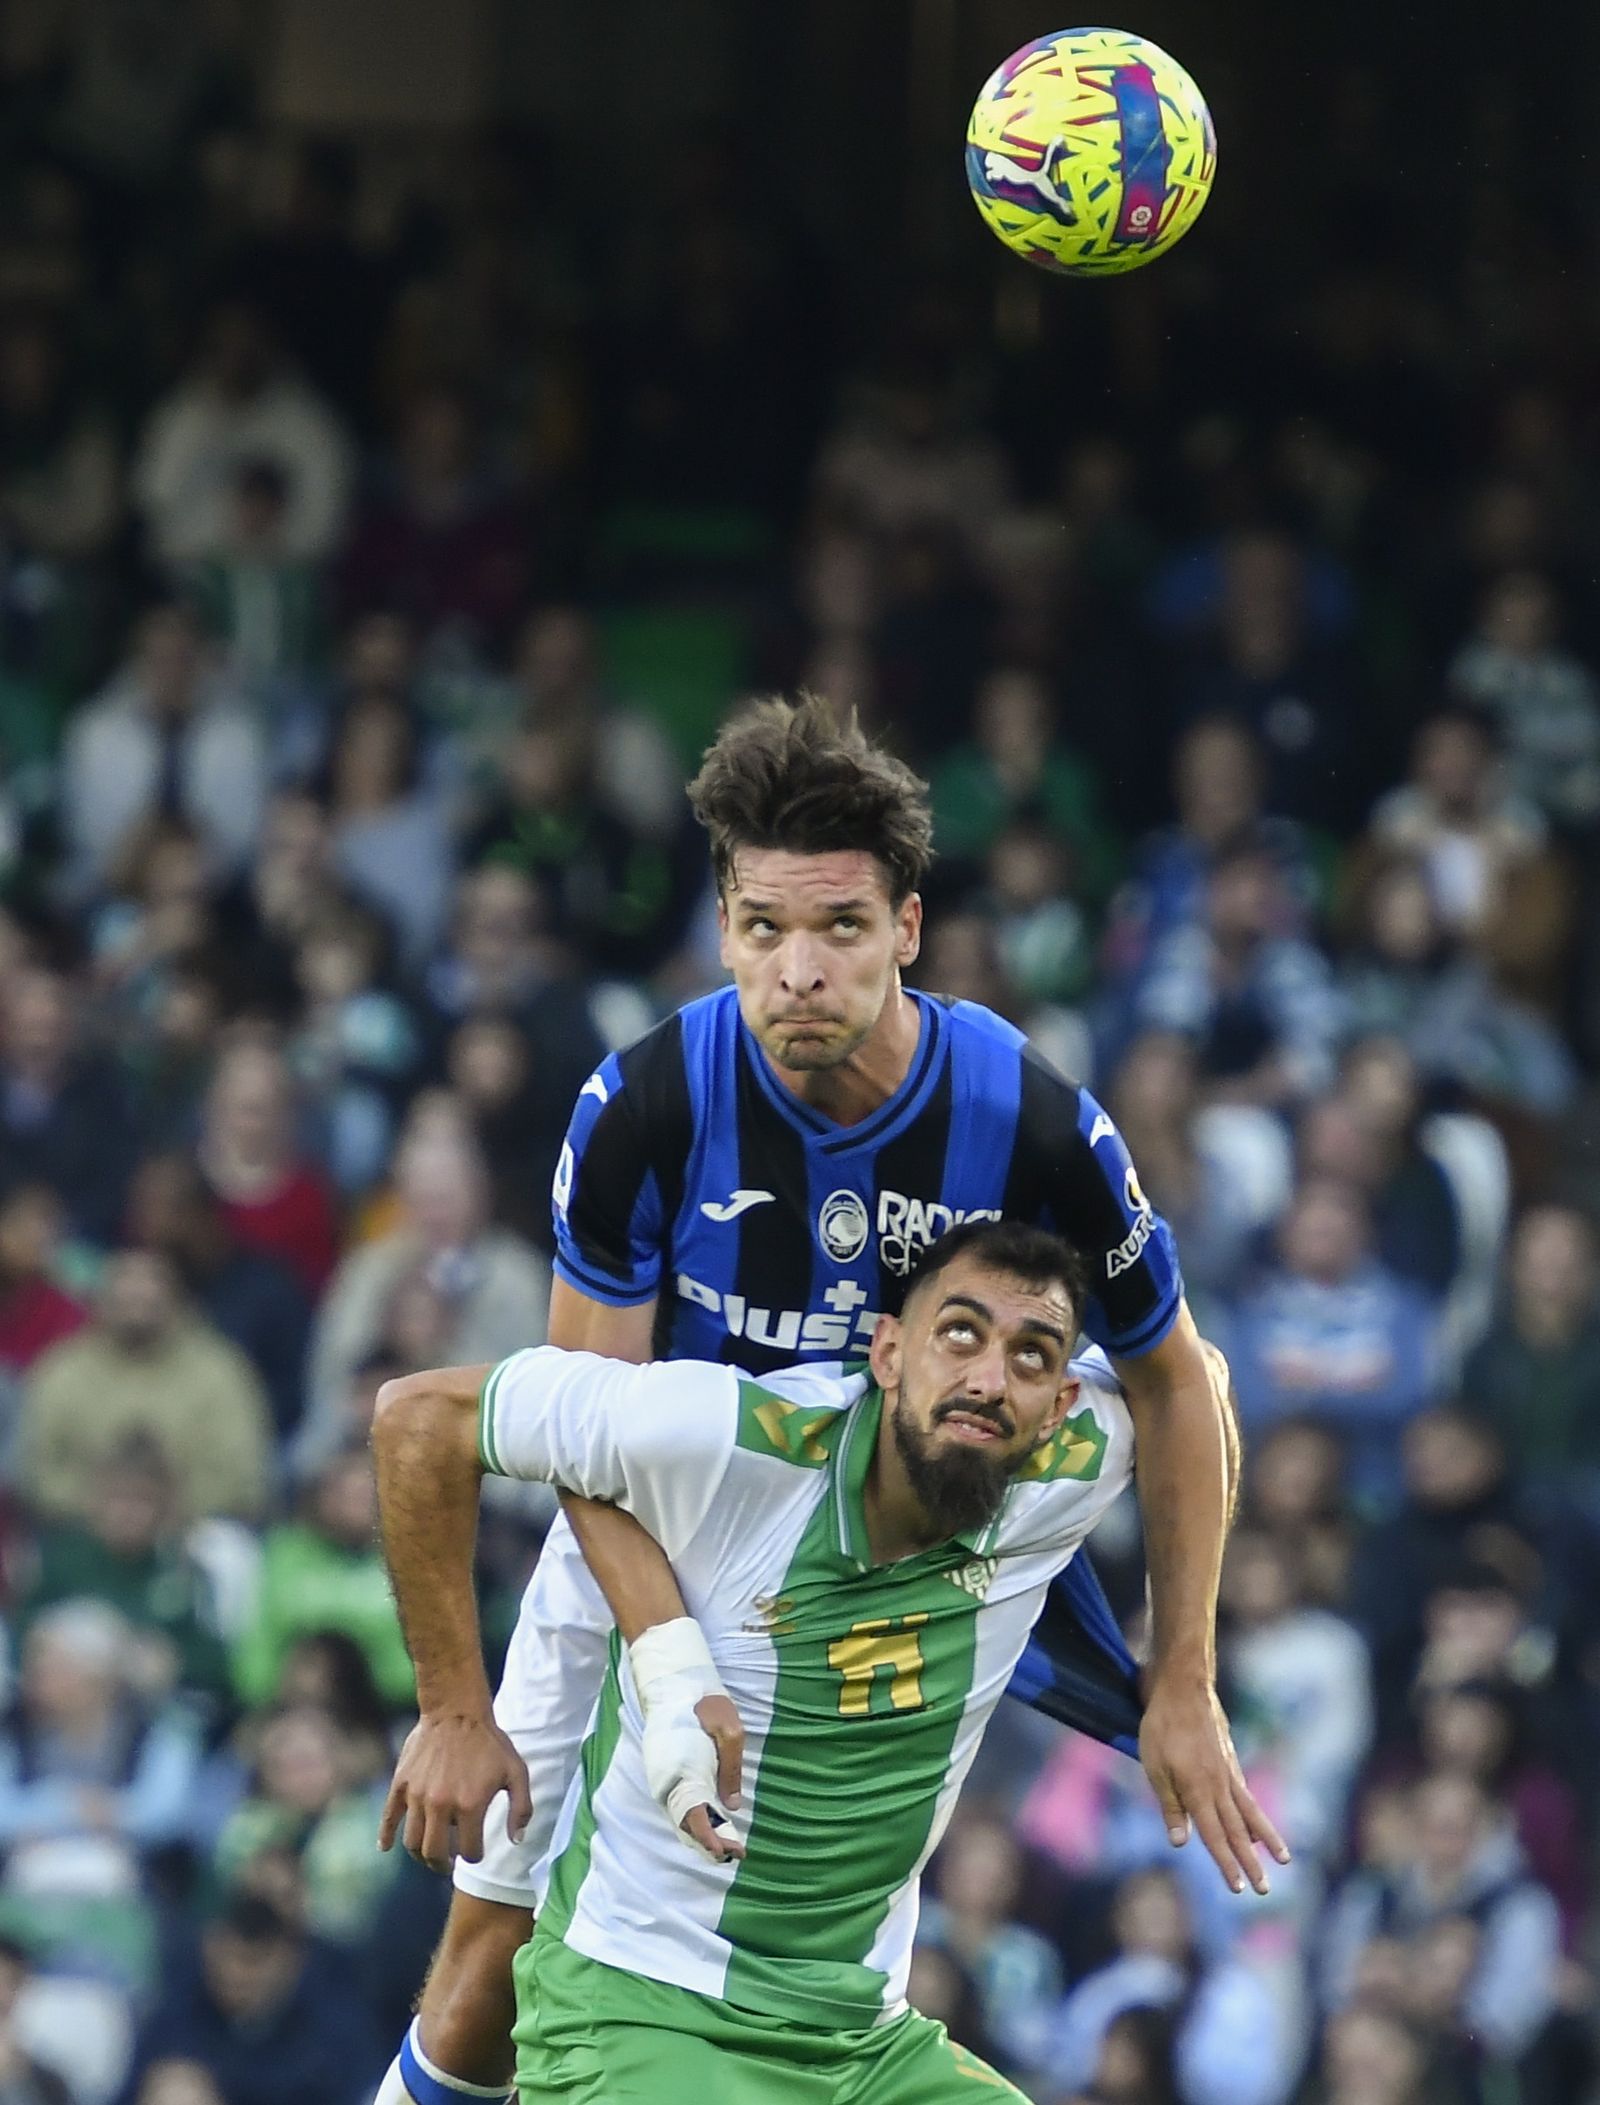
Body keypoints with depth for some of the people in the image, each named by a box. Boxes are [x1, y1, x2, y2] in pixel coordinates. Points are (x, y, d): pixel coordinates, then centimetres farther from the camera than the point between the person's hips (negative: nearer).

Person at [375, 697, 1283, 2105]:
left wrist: (1185, 1689, -9)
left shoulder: (1037, 1128, -24)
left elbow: (1174, 1386, -8)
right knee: (498, 1961, 3)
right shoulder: (647, 1105, -25)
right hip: (649, 1557, 0)